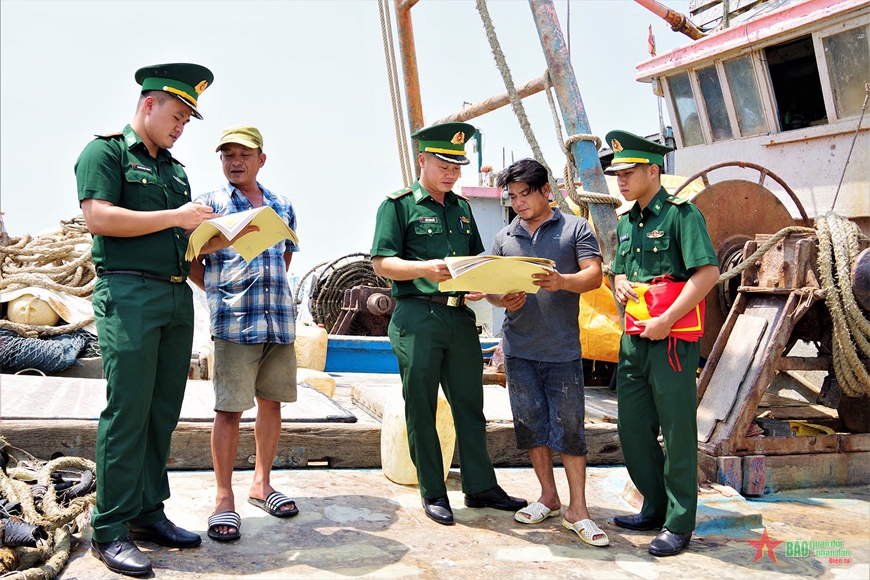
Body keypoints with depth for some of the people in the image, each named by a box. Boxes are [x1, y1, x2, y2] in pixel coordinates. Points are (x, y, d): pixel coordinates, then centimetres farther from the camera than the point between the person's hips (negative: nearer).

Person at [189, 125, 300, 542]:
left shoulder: (282, 208, 15)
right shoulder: (208, 203, 5)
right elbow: (193, 263, 4)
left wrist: (273, 296, 12)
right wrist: (221, 295, -1)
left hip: (280, 321, 4)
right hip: (233, 323, -4)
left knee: (271, 403, 11)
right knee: (229, 409, -3)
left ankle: (261, 483, 26)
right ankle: (224, 498, 8)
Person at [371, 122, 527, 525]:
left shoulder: (462, 207, 17)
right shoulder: (398, 205, -1)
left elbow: (477, 258, 22)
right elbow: (382, 263, -7)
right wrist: (425, 269, -23)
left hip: (461, 317, 5)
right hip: (417, 318, -5)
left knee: (470, 405, 10)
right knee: (421, 409, 4)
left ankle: (481, 487, 20)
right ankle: (433, 493, 15)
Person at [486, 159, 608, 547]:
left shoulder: (575, 228, 4)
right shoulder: (504, 238, 13)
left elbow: (594, 275, -6)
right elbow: (490, 286, 11)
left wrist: (563, 282, -27)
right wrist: (503, 300, -13)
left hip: (562, 349, -3)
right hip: (519, 348, 4)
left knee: (569, 427, -2)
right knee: (531, 424, 9)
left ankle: (577, 511, 7)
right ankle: (548, 498, 25)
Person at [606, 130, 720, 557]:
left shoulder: (681, 213, -8)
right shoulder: (626, 223, 15)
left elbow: (708, 272, -16)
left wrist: (666, 320, -19)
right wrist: (620, 285, 2)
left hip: (671, 339, -8)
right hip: (634, 338, 8)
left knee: (677, 432, 1)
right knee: (633, 429, 12)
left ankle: (679, 524, 12)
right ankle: (655, 508, 28)